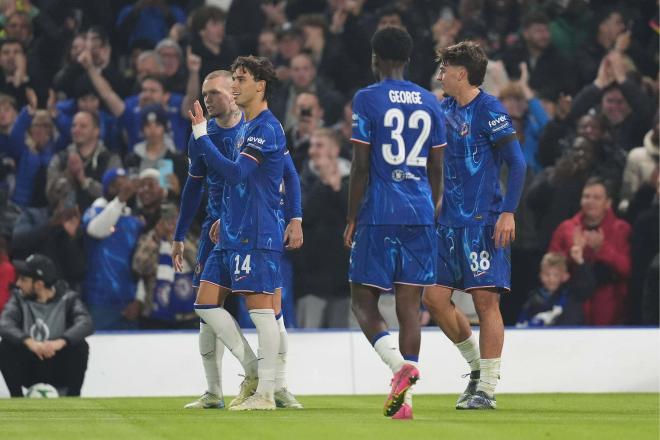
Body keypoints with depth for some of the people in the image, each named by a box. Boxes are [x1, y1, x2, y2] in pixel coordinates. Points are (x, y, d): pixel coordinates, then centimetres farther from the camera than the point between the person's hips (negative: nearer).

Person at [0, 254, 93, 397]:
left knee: (80, 346, -28)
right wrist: (29, 342, -43)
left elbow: (86, 324, -28)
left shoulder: (67, 299, -11)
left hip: (60, 369, -1)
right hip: (29, 369, 2)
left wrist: (61, 342, -47)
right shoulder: (19, 298, -6)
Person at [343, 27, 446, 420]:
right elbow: (437, 169, 12)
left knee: (363, 302, 4)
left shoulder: (367, 100, -5)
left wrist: (352, 219, -1)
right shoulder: (430, 103, 10)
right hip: (420, 215, 4)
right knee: (410, 306, 4)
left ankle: (401, 365, -22)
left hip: (379, 214, -4)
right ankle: (405, 399, -3)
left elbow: (361, 166, -8)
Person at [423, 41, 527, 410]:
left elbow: (518, 163, -13)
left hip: (484, 222, -8)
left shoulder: (489, 110, -9)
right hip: (450, 223, 8)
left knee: (486, 299, -7)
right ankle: (477, 366, 20)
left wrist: (508, 212, -19)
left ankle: (487, 389, -5)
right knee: (435, 297, 4)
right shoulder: (445, 110, 13)